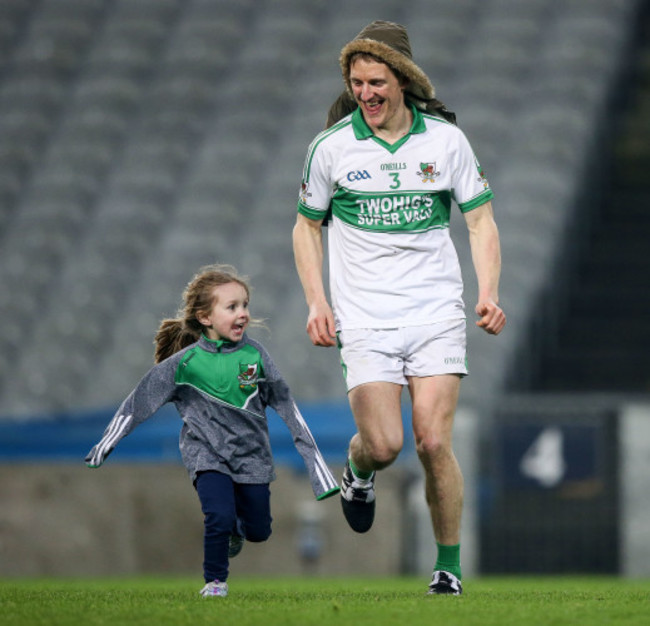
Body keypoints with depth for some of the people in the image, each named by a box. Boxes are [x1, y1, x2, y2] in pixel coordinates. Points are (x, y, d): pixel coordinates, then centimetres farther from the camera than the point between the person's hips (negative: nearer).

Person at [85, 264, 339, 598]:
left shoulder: (254, 354, -6)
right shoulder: (183, 363, -11)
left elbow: (284, 404, 3)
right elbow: (138, 401, -1)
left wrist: (311, 454, 4)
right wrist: (104, 446, 4)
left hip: (251, 454, 3)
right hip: (207, 454, -3)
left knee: (259, 530, 9)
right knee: (219, 517, -22)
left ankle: (235, 529, 46)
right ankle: (215, 581, 2)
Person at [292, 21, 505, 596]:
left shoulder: (446, 139, 1)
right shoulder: (331, 148, 0)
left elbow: (481, 220, 8)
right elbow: (308, 226, 12)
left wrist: (490, 294, -5)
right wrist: (317, 302, 1)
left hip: (437, 313, 0)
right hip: (364, 320, 0)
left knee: (433, 442, -10)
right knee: (384, 445, -12)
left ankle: (449, 567, 5)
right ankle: (357, 474, 26)